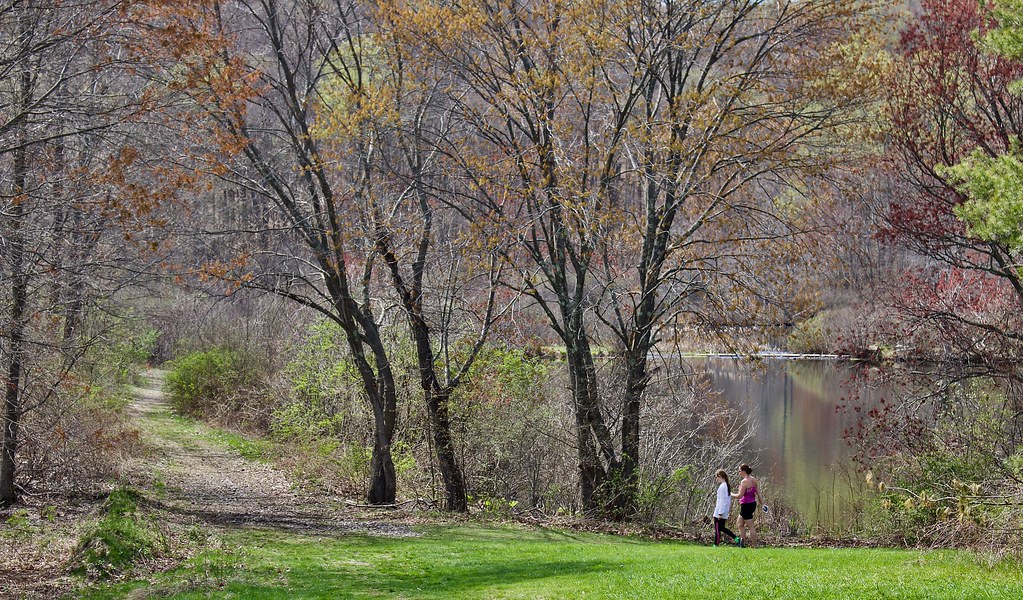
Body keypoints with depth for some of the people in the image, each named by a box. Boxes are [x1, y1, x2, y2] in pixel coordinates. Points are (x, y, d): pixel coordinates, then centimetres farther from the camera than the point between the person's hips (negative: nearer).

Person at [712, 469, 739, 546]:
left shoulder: (722, 487, -17)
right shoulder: (728, 486, 12)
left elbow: (722, 500, -20)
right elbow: (729, 499, 18)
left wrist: (720, 513, -19)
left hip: (719, 512, -9)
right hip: (725, 513, 9)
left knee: (717, 529, -2)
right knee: (722, 528, 17)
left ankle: (715, 545, 2)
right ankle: (736, 538, 13)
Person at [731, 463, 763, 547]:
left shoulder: (744, 481, -19)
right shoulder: (753, 480, 7)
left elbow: (740, 495, -21)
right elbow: (758, 492, 12)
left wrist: (731, 494, -5)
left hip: (746, 505, -9)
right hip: (752, 504, 9)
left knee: (751, 527, -3)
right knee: (739, 524, 18)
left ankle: (754, 546, 2)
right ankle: (742, 543, 18)